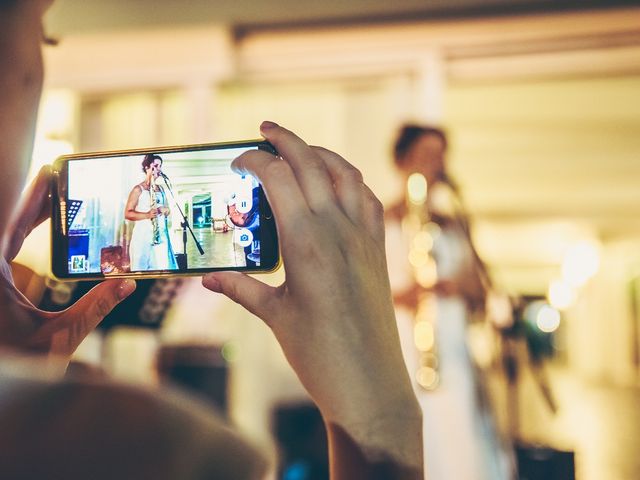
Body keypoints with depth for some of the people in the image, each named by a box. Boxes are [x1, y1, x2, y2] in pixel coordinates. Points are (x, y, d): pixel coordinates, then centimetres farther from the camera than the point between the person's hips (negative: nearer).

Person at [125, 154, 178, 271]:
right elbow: (127, 214, -7)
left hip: (161, 235, 6)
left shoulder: (161, 189, 18)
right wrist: (147, 215, -21)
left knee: (163, 269, -1)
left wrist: (164, 210, 0)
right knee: (143, 270, -7)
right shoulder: (138, 189, -2)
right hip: (143, 236, -6)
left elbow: (168, 210, 25)